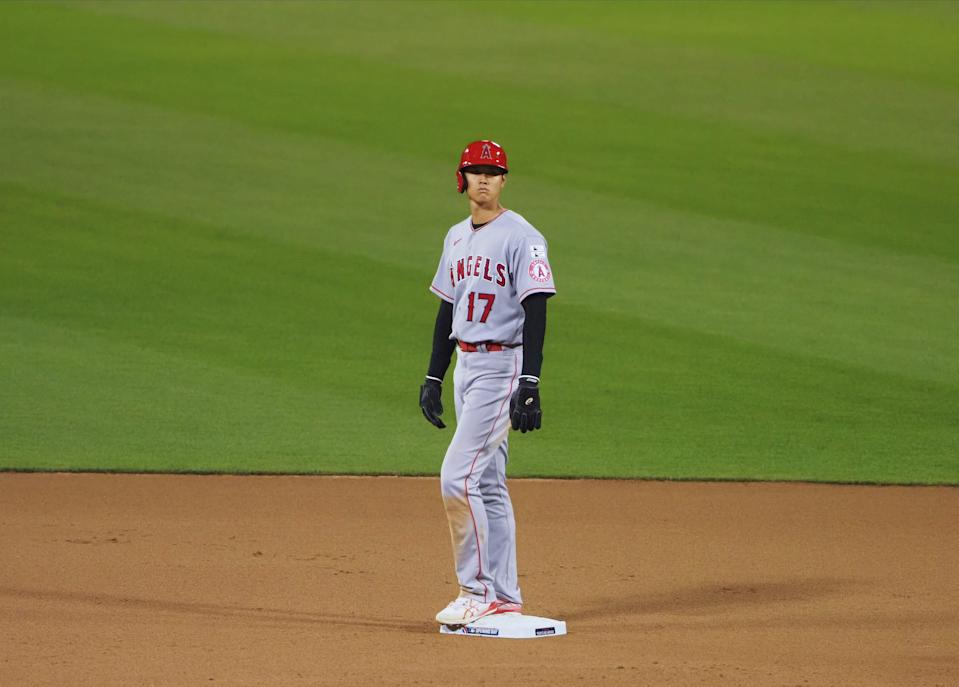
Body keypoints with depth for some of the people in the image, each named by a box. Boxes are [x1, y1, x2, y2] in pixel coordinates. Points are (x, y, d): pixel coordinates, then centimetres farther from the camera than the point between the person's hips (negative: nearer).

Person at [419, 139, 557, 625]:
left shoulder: (520, 238, -11)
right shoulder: (457, 238, 14)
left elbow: (535, 312, -16)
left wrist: (529, 385, -23)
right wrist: (433, 377, 16)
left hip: (502, 365, -9)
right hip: (465, 365, 9)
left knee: (457, 477, -15)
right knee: (487, 484, 10)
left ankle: (477, 590, -9)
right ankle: (504, 596, 15)